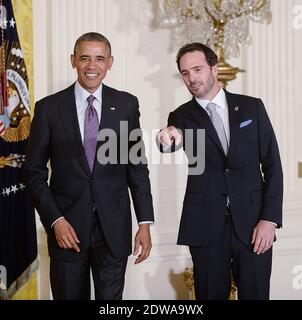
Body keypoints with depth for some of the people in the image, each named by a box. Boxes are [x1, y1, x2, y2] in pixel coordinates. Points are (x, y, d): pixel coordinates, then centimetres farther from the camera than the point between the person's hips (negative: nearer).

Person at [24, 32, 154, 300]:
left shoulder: (126, 104, 2)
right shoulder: (49, 107, -1)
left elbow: (137, 166, 4)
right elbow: (34, 171, 1)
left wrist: (145, 223, -1)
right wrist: (55, 220, -8)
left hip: (114, 227, 1)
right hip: (67, 227, 0)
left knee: (111, 297, 8)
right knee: (69, 295, 11)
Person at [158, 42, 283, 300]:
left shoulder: (252, 107, 4)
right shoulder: (182, 117, 5)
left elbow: (272, 165, 3)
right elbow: (173, 140, -16)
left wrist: (270, 219, -5)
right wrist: (168, 141, -41)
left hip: (253, 222, 0)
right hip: (205, 227, 0)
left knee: (255, 294, 5)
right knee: (211, 294, 7)